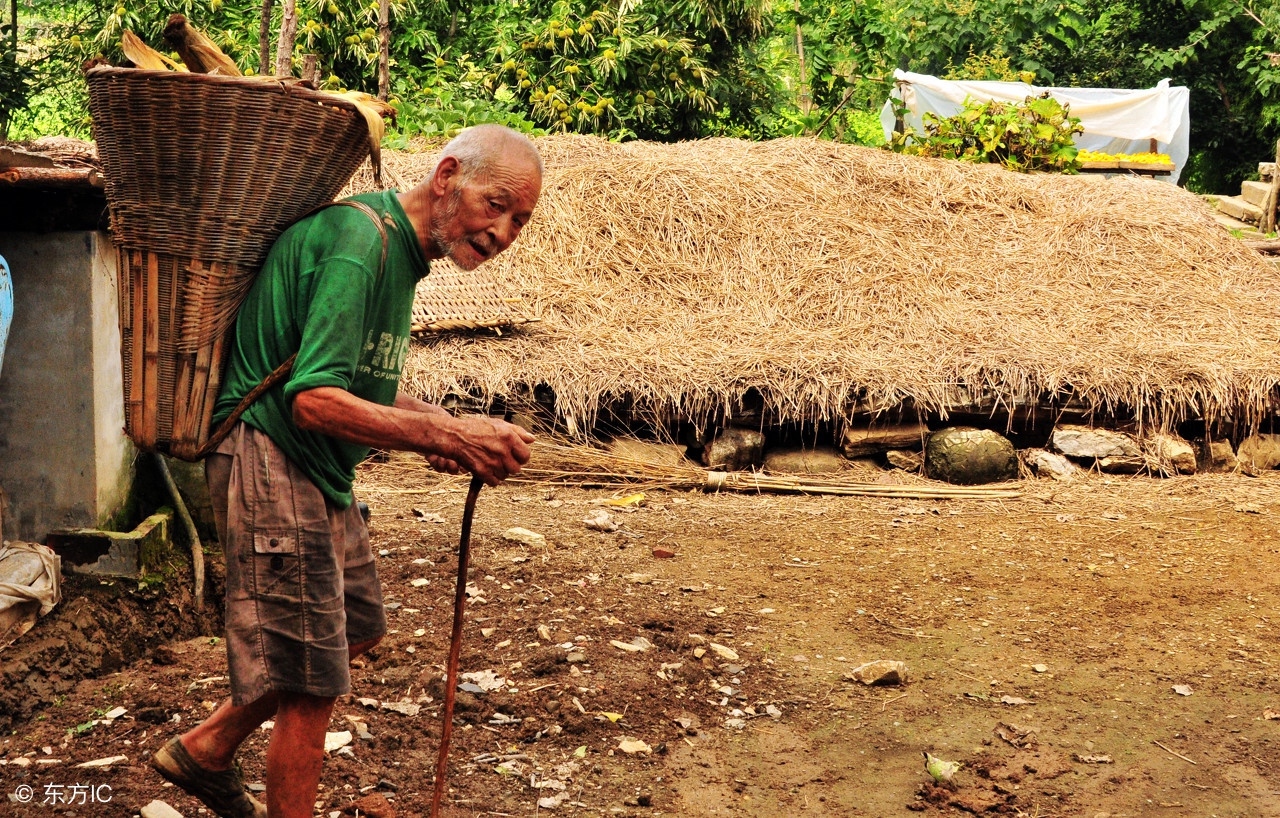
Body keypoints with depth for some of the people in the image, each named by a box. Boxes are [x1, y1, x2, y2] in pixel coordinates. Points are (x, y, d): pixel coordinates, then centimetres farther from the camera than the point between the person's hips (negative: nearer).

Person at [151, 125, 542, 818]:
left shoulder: (396, 248, 12)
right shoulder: (361, 240, -21)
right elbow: (314, 400, -29)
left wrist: (432, 425, -1)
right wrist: (448, 434, -31)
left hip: (319, 475, 11)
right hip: (271, 462, -10)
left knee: (357, 629, 21)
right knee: (312, 681, -3)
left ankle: (206, 750, 34)